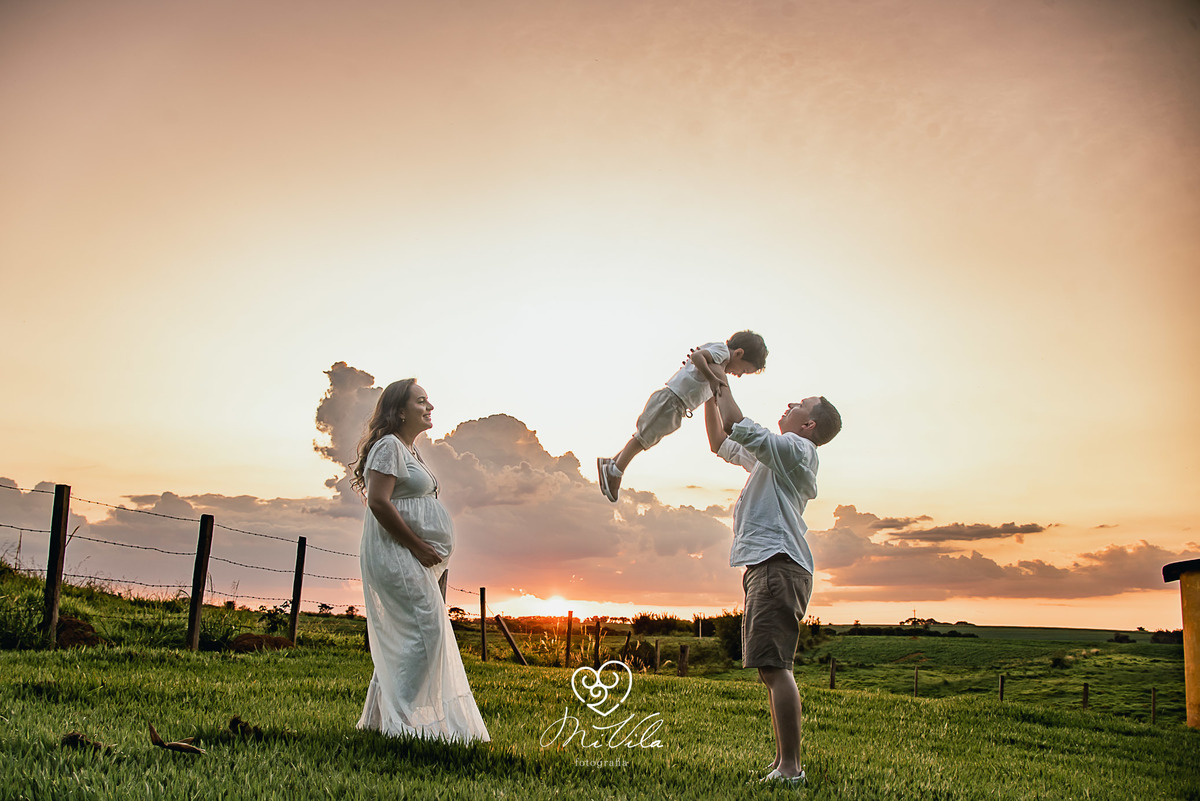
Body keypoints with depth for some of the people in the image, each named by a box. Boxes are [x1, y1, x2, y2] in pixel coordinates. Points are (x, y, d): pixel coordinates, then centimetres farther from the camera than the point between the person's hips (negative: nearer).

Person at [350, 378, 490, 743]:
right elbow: (379, 502, -21)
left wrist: (427, 551, 14)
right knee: (424, 628, -12)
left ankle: (380, 717, 19)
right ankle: (404, 720, -7)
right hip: (395, 553, -10)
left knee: (404, 638, 12)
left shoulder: (410, 450, 20)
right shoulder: (389, 446, -11)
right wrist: (418, 546, -19)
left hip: (413, 558, 10)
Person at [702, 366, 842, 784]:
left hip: (778, 565, -10)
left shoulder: (797, 449, -3)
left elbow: (739, 426, -14)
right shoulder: (770, 455, 27)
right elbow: (721, 442, 36)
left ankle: (791, 768, -17)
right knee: (770, 670, 10)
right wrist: (711, 393, 27)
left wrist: (723, 383, 0)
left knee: (774, 666, -16)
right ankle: (782, 761, 14)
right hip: (765, 566, 10)